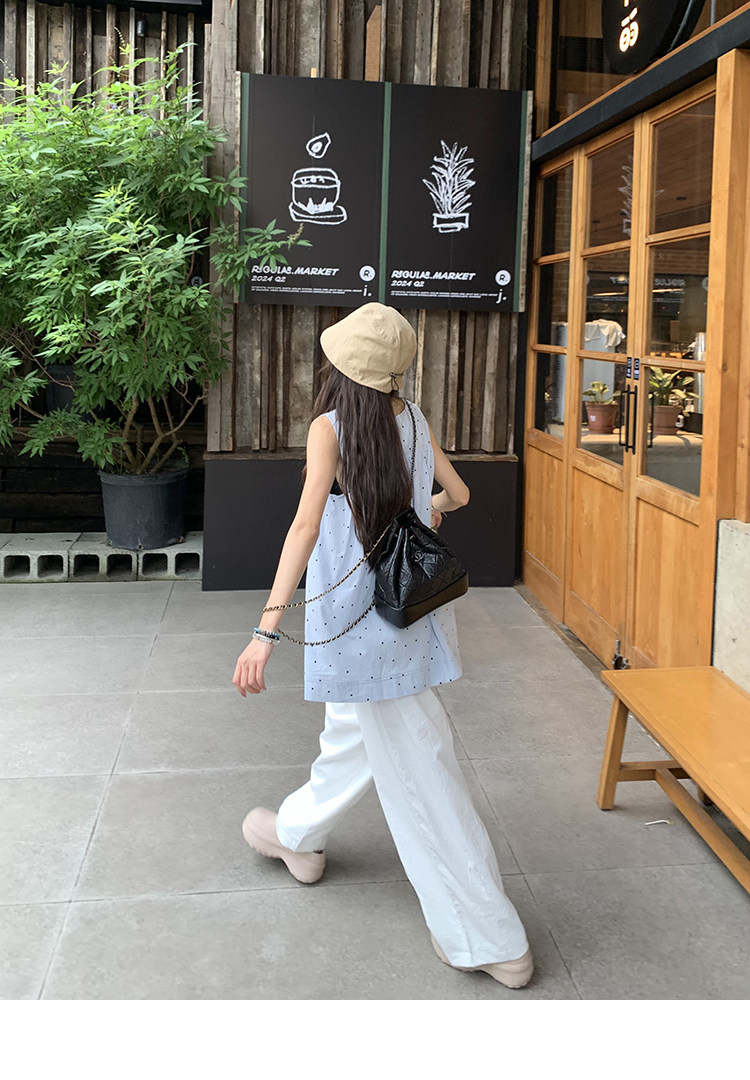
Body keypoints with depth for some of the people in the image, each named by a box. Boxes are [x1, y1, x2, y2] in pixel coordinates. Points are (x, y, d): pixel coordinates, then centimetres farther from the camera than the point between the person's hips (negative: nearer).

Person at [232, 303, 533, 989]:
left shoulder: (330, 427, -16)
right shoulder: (414, 420, 0)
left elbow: (307, 526, -27)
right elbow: (457, 494, 12)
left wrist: (268, 626, -31)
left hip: (358, 617, -7)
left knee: (417, 767, 0)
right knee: (357, 728, 26)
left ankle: (490, 938, 11)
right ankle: (299, 835, 51)